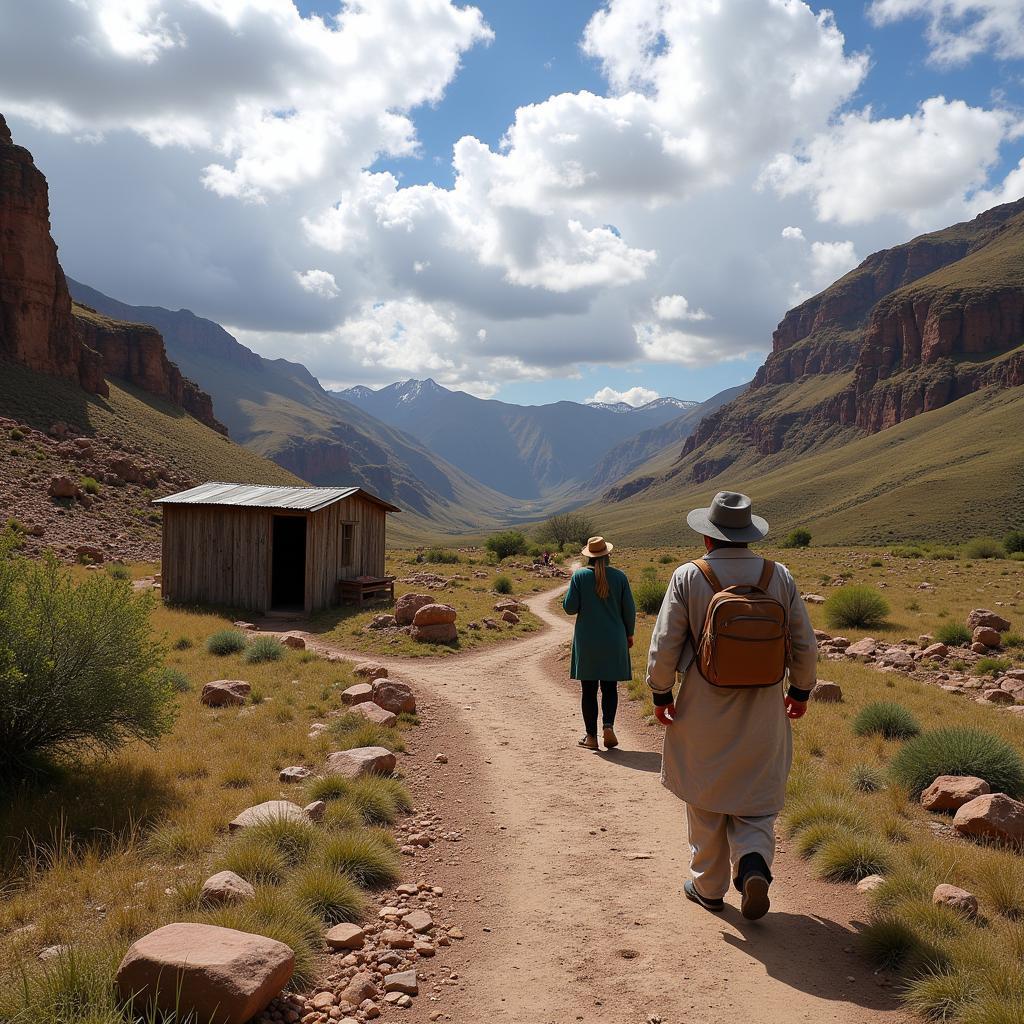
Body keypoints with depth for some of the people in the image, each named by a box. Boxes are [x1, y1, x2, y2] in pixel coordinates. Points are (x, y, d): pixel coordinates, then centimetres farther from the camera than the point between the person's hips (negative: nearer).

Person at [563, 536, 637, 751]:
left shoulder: (579, 575, -7)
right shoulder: (619, 576, -3)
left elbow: (570, 607, -8)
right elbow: (629, 609, 1)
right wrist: (629, 634, 15)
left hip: (586, 641, -1)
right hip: (613, 642, 1)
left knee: (589, 690, 7)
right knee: (610, 687, 12)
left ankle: (591, 736, 10)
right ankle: (608, 725, -9)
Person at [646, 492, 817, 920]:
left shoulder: (688, 577, -11)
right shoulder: (779, 577, -3)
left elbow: (664, 645, -11)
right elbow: (805, 645, 2)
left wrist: (660, 693, 2)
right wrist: (800, 691, 17)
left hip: (703, 713, -1)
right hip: (763, 714, 2)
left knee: (705, 804, 15)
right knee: (755, 801, 14)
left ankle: (708, 886, 26)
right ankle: (754, 863, -10)